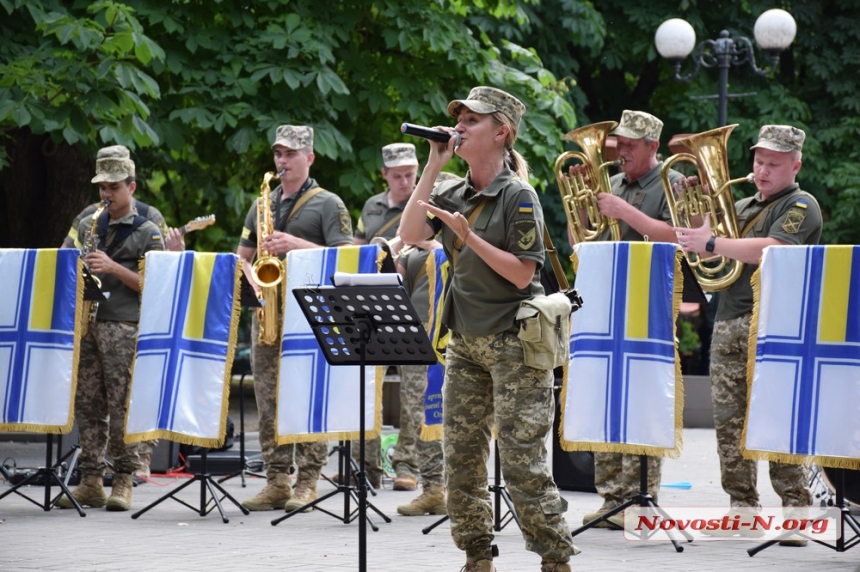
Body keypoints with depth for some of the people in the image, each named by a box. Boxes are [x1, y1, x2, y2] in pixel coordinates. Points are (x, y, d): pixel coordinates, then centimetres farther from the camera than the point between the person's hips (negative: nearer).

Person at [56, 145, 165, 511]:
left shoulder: (147, 233, 2)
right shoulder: (89, 226, 17)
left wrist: (113, 268, -14)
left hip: (124, 326, -5)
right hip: (86, 322, 5)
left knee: (122, 405, -8)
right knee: (87, 404, 3)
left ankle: (124, 481, -4)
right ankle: (91, 481, 5)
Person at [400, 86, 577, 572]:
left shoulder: (519, 196, -10)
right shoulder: (453, 194, 10)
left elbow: (522, 273, -14)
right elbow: (411, 234, -3)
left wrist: (469, 237, -22)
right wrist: (433, 167, -3)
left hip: (514, 343, -7)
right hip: (466, 341, 7)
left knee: (522, 460, -9)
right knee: (461, 455, 7)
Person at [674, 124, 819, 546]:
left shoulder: (800, 206, -2)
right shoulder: (743, 207, 22)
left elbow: (769, 250, -18)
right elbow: (708, 236, 22)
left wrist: (710, 244, -17)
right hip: (728, 323, 8)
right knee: (729, 420, 5)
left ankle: (797, 511, -9)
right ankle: (742, 508, 11)